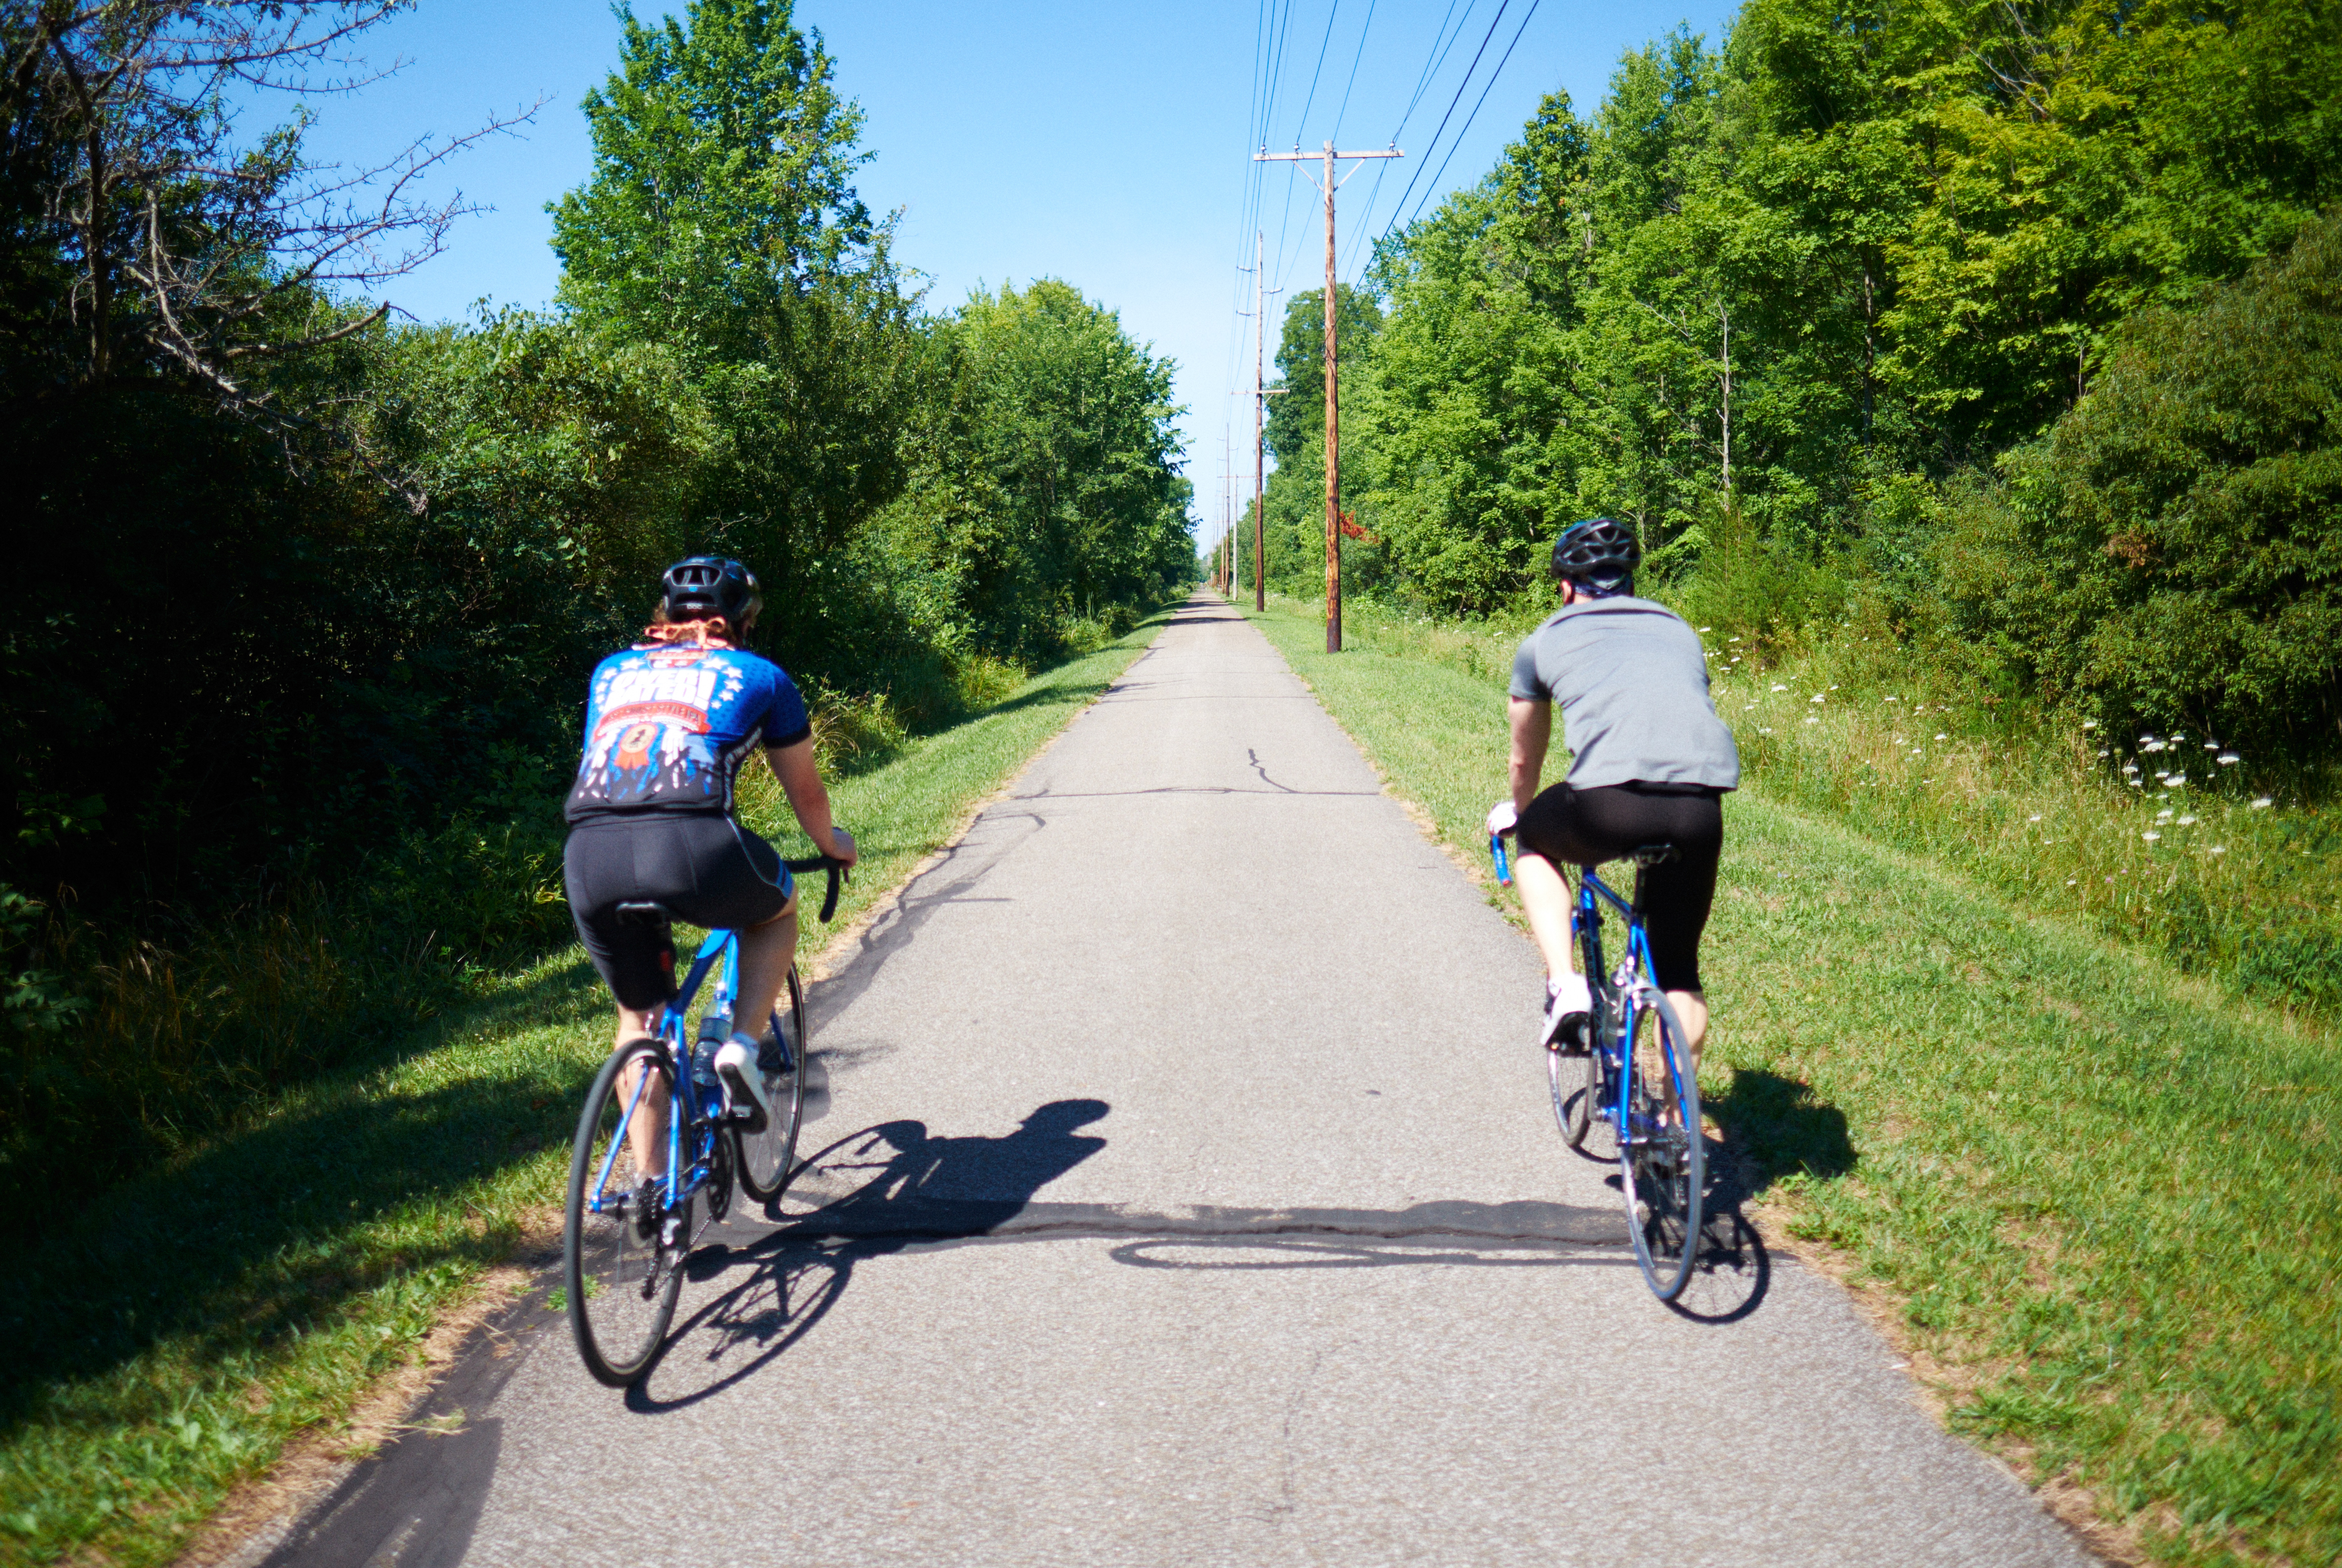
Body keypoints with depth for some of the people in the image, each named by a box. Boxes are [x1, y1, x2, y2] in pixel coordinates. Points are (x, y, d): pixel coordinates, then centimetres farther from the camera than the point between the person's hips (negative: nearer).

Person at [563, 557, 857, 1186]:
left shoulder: (611, 671, 30)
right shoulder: (758, 675, 22)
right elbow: (806, 793, 33)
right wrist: (831, 844, 54)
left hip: (589, 857, 4)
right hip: (691, 845, -3)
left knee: (639, 1015, 25)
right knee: (778, 909, 30)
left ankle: (649, 1179, 23)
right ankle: (742, 1045, 12)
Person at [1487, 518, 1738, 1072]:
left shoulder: (1545, 640, 22)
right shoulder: (1678, 630, 30)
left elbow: (1525, 761, 35)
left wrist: (1516, 813, 57)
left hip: (1612, 802, -3)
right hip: (1702, 807, 3)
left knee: (1533, 844, 30)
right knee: (1679, 968, 23)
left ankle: (1565, 986, 15)